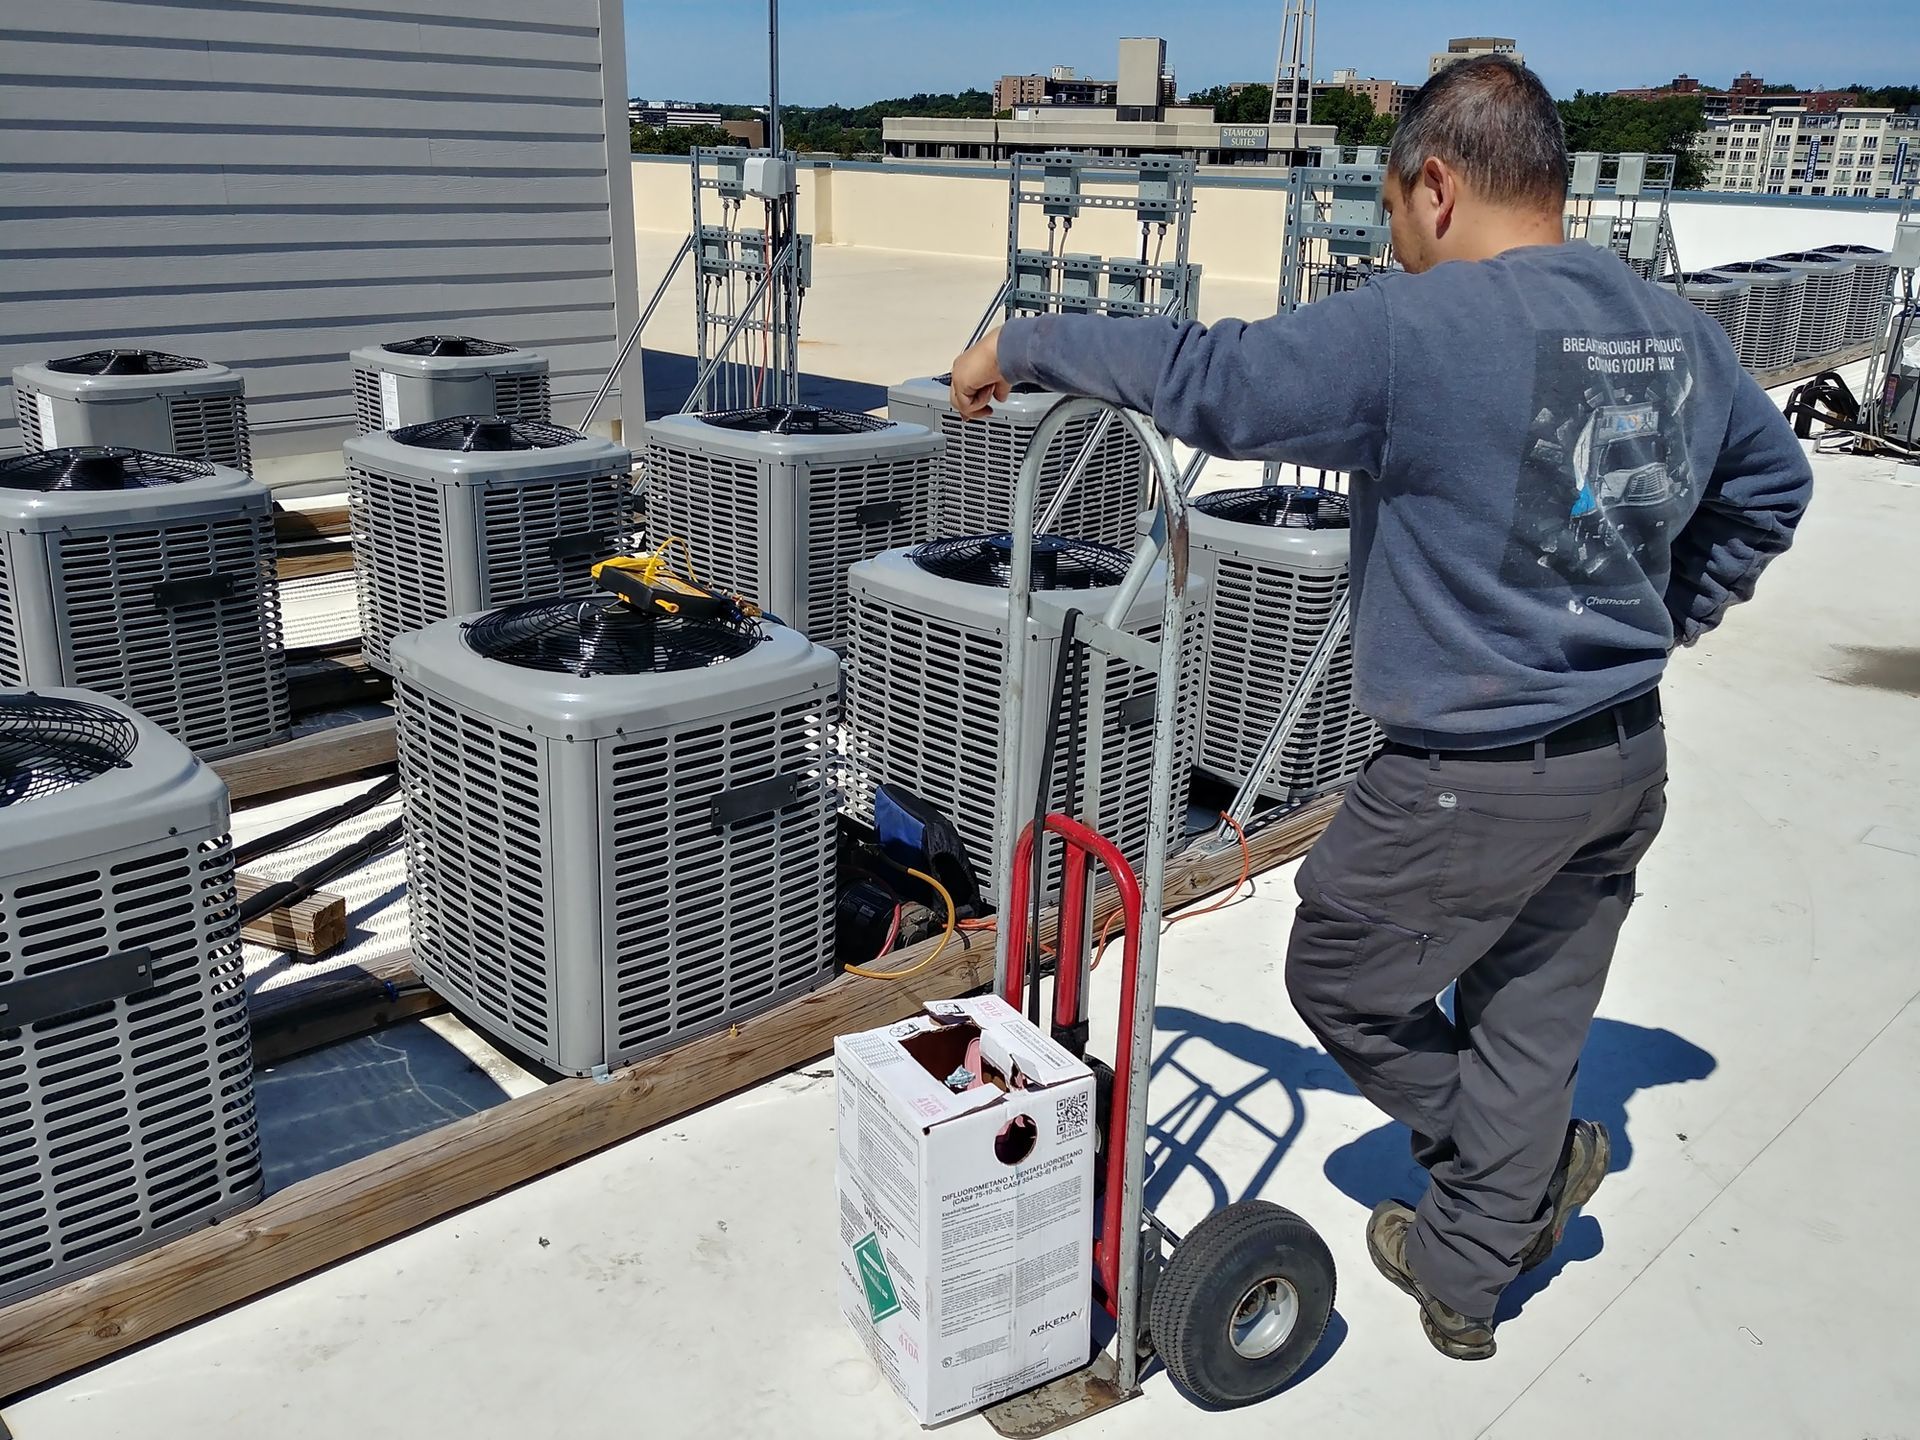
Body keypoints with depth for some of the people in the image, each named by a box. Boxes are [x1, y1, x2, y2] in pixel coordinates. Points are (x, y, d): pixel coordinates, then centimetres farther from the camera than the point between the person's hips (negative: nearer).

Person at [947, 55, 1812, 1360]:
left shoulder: (1421, 331, -20)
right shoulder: (1678, 331, 5)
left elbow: (1205, 380, -20)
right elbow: (1772, 486, 20)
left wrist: (1023, 346, -7)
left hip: (1475, 785, -8)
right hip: (1630, 762, 8)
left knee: (1339, 979, 16)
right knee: (1532, 1024, 19)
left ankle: (1536, 1164, 35)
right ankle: (1465, 1277, 36)